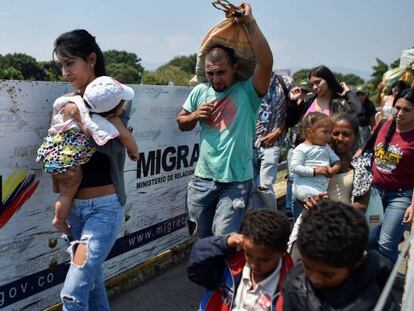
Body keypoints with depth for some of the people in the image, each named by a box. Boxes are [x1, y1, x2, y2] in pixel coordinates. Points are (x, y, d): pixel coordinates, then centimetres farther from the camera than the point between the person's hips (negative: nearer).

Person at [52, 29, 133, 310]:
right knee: (91, 281, 18)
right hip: (74, 206, 6)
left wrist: (82, 117, -26)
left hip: (105, 206, -6)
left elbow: (115, 147, -19)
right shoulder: (68, 102, 7)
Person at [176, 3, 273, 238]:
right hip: (203, 179, 5)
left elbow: (266, 62, -27)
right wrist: (195, 116, -7)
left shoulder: (248, 92, -9)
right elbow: (181, 123, 16)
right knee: (201, 238, 18)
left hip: (236, 181, -4)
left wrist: (250, 22, -22)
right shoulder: (200, 92, 3)